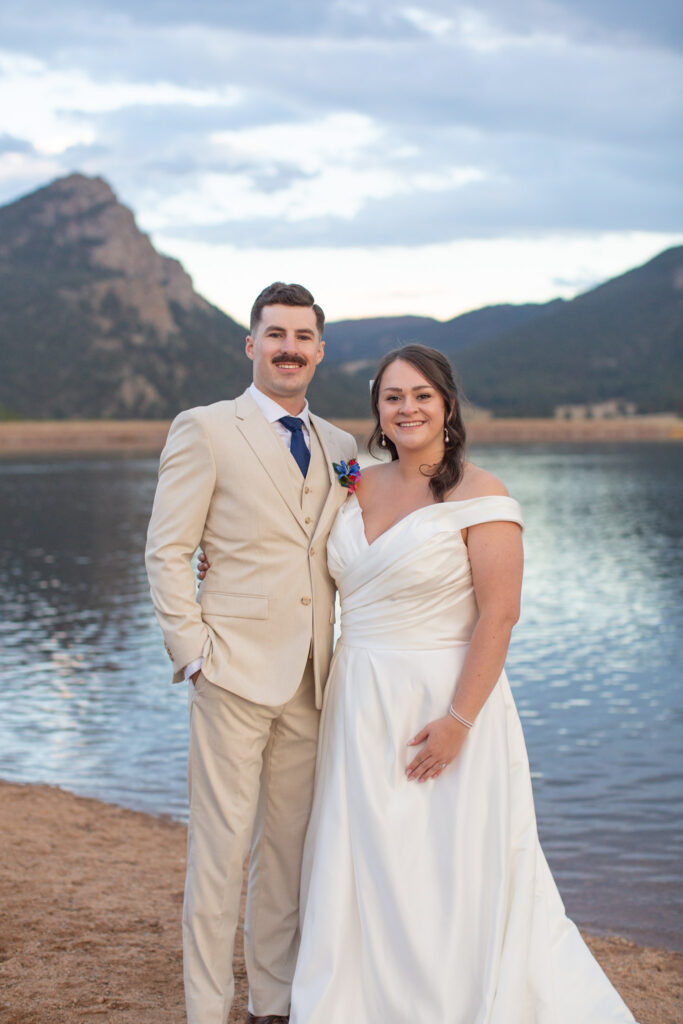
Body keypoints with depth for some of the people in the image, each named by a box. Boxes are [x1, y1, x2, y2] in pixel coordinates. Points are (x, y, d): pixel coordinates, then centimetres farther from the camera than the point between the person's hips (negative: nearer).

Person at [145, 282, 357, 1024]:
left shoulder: (340, 448, 15)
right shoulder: (205, 430, -1)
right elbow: (166, 552, -4)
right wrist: (193, 652, -11)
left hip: (309, 682, 5)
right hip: (235, 671, -5)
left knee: (288, 846, 13)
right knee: (221, 846, -3)